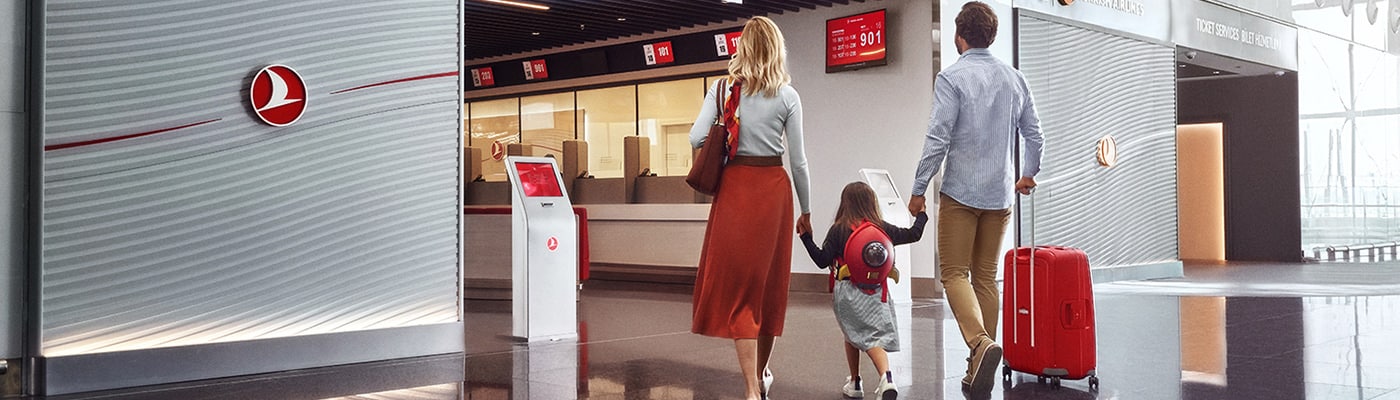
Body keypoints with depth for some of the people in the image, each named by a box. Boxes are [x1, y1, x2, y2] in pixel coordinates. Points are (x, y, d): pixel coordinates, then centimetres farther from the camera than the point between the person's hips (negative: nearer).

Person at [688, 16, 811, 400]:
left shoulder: (724, 88, -1)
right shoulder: (787, 96, 0)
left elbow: (696, 138, -7)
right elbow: (798, 160, 1)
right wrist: (806, 210, 12)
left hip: (734, 185, -1)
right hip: (774, 186, 1)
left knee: (737, 282, 1)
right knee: (770, 280, 15)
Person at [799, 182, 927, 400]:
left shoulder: (838, 230, -3)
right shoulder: (882, 228, 4)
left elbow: (822, 260, -7)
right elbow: (913, 235, 13)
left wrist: (806, 237, -1)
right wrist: (921, 215, 31)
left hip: (846, 292, -1)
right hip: (875, 292, 1)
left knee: (853, 336, 15)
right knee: (876, 336, -2)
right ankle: (886, 377, -26)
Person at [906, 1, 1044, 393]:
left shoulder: (952, 78, -10)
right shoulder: (1014, 78, 8)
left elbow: (937, 139, -14)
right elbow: (1034, 134, 13)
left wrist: (918, 189, -7)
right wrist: (1028, 174, 30)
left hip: (961, 192, -5)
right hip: (1000, 195, 5)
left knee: (955, 273, 0)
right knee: (986, 276, 11)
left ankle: (980, 343, -22)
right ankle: (980, 368, 12)